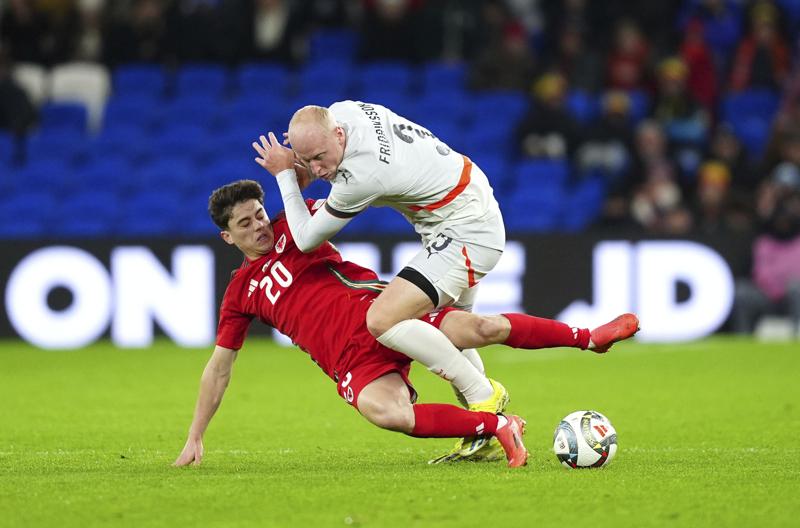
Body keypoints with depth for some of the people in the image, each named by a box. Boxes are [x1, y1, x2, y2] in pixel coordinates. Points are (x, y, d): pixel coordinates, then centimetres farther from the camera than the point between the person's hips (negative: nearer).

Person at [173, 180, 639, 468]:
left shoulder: (292, 227, 12)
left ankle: (590, 337, 5)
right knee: (387, 413, -35)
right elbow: (219, 366, 18)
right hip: (353, 361, -1)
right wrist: (196, 437, 16)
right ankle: (498, 426, -25)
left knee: (487, 328, -17)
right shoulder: (241, 292, 15)